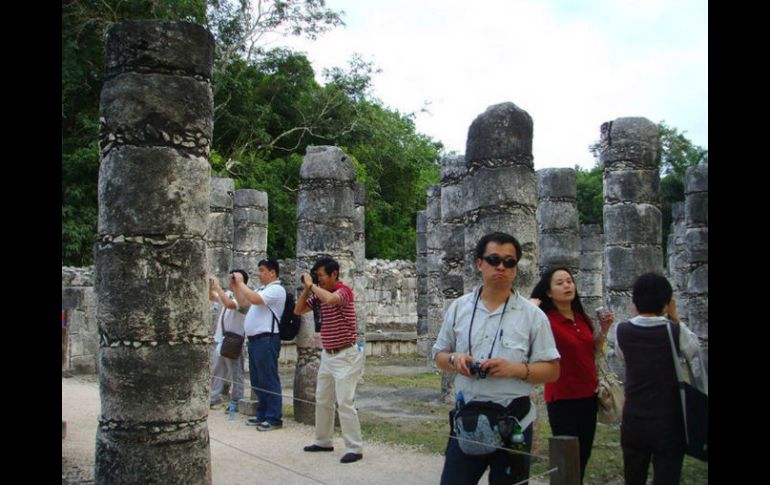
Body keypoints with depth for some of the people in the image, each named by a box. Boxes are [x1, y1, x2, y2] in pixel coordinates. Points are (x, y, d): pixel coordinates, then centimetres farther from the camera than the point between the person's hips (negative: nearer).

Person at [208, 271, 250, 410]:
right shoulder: (228, 293, 10)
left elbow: (229, 304, -33)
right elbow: (212, 298, 24)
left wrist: (218, 287, -25)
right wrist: (211, 286, 5)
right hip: (220, 339, 9)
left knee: (235, 373, 0)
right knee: (216, 370, 16)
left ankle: (236, 402, 6)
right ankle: (213, 398, 26)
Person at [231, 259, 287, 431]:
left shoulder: (276, 289, -11)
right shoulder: (262, 289, 19)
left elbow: (254, 299, -25)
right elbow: (242, 301, 28)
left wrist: (241, 283, -13)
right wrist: (235, 285, 15)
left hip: (266, 339, -10)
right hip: (254, 339, 10)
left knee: (268, 379, -7)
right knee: (257, 380, 14)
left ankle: (274, 418, -3)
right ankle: (262, 414, 23)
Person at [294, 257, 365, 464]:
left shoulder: (344, 290, -15)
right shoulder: (320, 294, 7)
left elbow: (331, 299, -38)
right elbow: (298, 310, 11)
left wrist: (312, 285, -22)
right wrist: (307, 289, -2)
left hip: (345, 356, -9)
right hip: (327, 355, 9)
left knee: (345, 402, -11)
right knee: (322, 400, 15)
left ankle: (355, 448, -5)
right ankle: (323, 441, 28)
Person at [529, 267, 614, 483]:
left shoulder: (582, 318, 8)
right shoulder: (545, 320, -15)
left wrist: (603, 330, 7)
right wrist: (531, 308, -28)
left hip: (588, 395, 7)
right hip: (562, 398, -7)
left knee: (583, 456, 15)